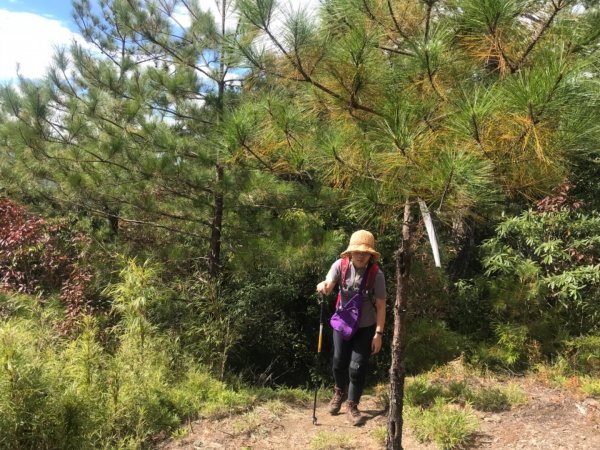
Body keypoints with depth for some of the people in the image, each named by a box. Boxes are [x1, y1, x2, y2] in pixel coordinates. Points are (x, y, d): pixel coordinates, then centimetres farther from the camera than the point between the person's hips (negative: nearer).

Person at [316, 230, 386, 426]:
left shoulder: (376, 274, -17)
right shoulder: (340, 266, -14)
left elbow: (381, 306, -12)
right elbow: (328, 287, -25)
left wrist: (378, 333, -13)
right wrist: (323, 286, -50)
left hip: (366, 328, -2)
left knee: (357, 367, 0)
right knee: (339, 362, 15)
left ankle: (352, 405, 23)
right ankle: (339, 392, 46)